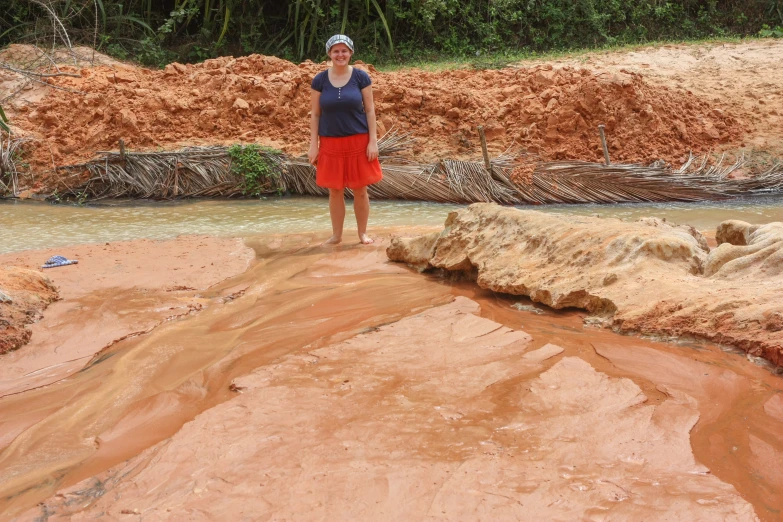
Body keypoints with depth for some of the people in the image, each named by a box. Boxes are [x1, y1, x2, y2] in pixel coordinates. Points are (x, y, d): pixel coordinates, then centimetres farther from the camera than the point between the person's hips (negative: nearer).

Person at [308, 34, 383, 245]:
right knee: (335, 191, 7)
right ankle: (336, 234, 19)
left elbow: (369, 110, -2)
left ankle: (363, 233, 18)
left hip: (358, 141, -1)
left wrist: (373, 141, -8)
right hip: (331, 142, 1)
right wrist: (313, 145, -2)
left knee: (360, 190, 4)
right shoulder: (320, 80, -1)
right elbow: (315, 114, 3)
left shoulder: (361, 77, -4)